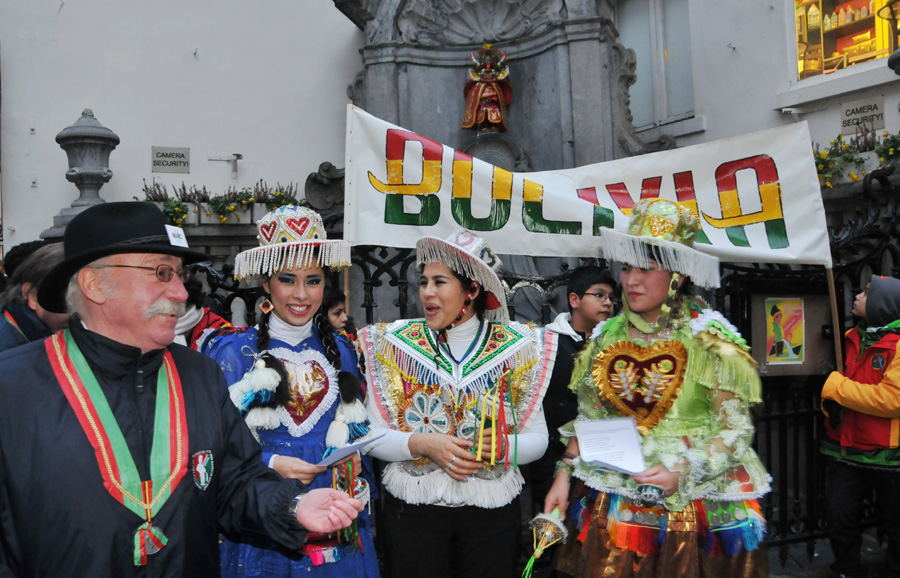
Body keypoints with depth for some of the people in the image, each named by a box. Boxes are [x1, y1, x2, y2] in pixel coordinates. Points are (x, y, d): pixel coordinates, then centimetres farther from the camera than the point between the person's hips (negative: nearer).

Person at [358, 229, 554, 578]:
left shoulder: (518, 348, -2)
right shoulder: (395, 343, -1)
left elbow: (538, 439, 0)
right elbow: (372, 435, -3)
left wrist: (503, 445, -19)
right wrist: (421, 444, -19)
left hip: (493, 509, 1)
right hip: (412, 507, 0)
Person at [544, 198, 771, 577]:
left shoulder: (710, 342, -8)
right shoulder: (606, 338, 3)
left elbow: (737, 431, -9)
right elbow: (586, 419, 10)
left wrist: (683, 471, -21)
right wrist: (564, 473, 0)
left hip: (691, 505, -3)